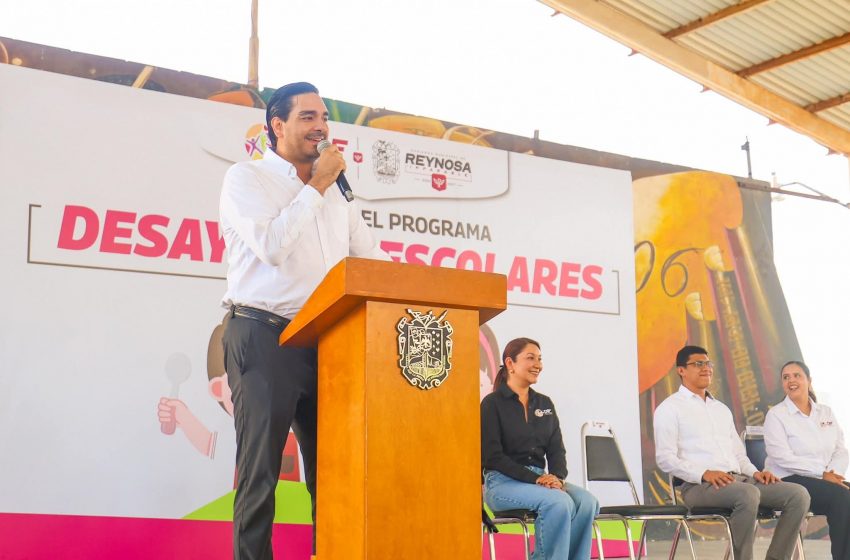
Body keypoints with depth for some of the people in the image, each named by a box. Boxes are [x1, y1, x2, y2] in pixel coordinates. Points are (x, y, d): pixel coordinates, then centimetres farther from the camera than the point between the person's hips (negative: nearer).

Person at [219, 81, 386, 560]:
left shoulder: (336, 191, 19)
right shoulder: (247, 178, 2)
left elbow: (372, 257, 18)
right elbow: (272, 246, -14)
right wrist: (316, 187, -7)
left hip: (325, 341, 6)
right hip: (264, 336, -5)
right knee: (260, 473, -5)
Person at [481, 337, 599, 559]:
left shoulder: (545, 403, 16)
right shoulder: (492, 403, -2)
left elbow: (557, 449, 11)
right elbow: (493, 456, -10)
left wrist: (557, 477, -11)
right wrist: (534, 478, -19)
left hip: (540, 480, 6)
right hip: (503, 482, -6)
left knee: (587, 501, -23)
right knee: (559, 502, -32)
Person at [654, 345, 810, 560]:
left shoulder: (722, 409, 28)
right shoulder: (670, 408, 5)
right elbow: (665, 459, -6)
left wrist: (755, 473, 5)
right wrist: (704, 473, -20)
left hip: (738, 479, 7)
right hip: (699, 485, -7)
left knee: (798, 494, -14)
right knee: (748, 494, -37)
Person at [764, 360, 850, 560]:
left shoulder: (825, 412, 16)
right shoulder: (776, 415, 0)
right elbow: (783, 458, -11)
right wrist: (823, 474, -16)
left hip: (827, 479, 5)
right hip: (790, 481, -5)